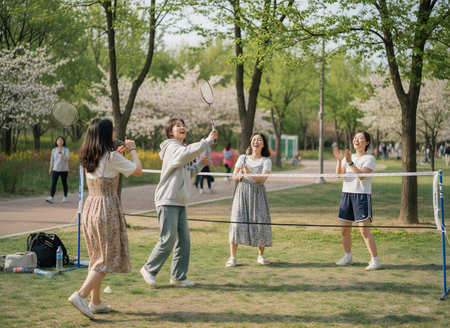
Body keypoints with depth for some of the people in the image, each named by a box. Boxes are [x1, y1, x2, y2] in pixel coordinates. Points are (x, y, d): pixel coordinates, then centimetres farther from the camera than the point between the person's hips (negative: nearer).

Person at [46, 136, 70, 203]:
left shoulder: (66, 149, -3)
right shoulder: (54, 150, 6)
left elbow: (66, 158, -16)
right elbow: (52, 160, 10)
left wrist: (60, 152, -24)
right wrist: (50, 169, 7)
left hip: (64, 170, -2)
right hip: (55, 169, 2)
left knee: (64, 183, 7)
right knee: (53, 183, -9)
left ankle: (65, 197, 22)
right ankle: (51, 198, -15)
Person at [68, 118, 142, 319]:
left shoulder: (87, 158, 8)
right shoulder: (112, 157, -13)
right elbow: (138, 171, -3)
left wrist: (119, 152, 25)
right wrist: (132, 149, 10)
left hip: (90, 207, 8)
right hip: (107, 209, -8)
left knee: (97, 257, 16)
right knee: (109, 257, -2)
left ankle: (95, 302, 19)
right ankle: (80, 295, -14)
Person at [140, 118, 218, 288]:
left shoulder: (179, 148, 19)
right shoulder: (172, 147, -11)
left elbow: (186, 173, 26)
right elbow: (187, 153, -33)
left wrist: (200, 164, 11)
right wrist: (208, 140, -31)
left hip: (179, 202, 9)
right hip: (167, 201, -9)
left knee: (184, 240, 6)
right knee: (168, 239, -7)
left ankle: (178, 276, 14)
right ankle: (149, 269, 10)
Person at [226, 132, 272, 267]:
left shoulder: (266, 161, 4)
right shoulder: (242, 158, 11)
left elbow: (263, 179, -11)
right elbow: (234, 177, 6)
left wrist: (249, 173, -27)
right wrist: (240, 174, -17)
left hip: (258, 194, -1)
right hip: (242, 192, 1)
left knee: (260, 223, -5)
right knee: (237, 221, -9)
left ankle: (261, 255, 13)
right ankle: (232, 257, -6)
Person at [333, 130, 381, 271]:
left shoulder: (369, 158, -3)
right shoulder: (348, 157, 13)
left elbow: (362, 175, -17)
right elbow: (339, 174, 1)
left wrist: (350, 162, -24)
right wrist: (339, 160, -13)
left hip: (362, 195, -6)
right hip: (347, 194, 6)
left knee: (365, 231, -11)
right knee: (344, 230, 9)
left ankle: (375, 261, -6)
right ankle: (348, 257, 25)